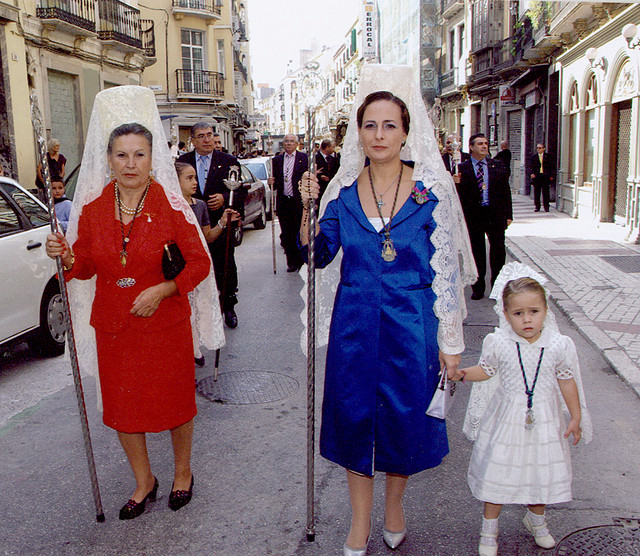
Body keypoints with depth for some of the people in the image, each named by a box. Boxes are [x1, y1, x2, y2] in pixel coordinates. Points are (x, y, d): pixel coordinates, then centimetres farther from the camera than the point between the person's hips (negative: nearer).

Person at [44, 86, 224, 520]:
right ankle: (144, 481, 37)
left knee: (175, 401, 11)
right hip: (112, 325, 3)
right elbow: (86, 266, 6)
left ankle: (183, 472, 38)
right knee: (121, 405, 14)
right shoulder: (92, 207, -2)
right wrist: (66, 256, -15)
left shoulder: (171, 206, -10)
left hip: (165, 322, -3)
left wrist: (162, 289, -20)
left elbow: (199, 264, -7)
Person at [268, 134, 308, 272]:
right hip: (283, 202, 3)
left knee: (299, 233, 1)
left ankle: (301, 261, 16)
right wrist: (271, 182, -8)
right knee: (286, 234, 5)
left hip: (299, 202, -3)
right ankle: (292, 262, 16)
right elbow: (275, 183, 13)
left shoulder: (304, 158, 2)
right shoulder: (277, 160, 11)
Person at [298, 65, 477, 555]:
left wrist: (450, 340, -5)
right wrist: (309, 207, -9)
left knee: (407, 410, 9)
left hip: (412, 321, -2)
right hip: (355, 320, 2)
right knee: (353, 410, 9)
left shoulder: (431, 191, -6)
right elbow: (320, 255, 5)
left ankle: (395, 502, 39)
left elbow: (446, 271, -5)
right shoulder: (344, 190, 1)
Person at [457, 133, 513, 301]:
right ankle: (478, 288, 17)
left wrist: (508, 215, 3)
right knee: (477, 253, 7)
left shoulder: (498, 166, 7)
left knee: (498, 252, 6)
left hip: (496, 215, 2)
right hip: (473, 216, -1)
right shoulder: (462, 168, 0)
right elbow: (459, 195, -2)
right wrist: (461, 217, -16)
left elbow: (505, 192, 7)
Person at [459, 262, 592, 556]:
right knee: (497, 472, 6)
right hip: (507, 418, -1)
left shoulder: (559, 345, -9)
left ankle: (536, 520, 43)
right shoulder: (498, 343, -13)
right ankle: (489, 529, 26)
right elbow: (485, 370, 4)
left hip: (544, 419, 2)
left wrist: (576, 417, 6)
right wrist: (464, 373, -14)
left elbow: (567, 381, 3)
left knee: (542, 471, 14)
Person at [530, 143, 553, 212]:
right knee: (536, 192, 3)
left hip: (545, 176, -1)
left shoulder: (547, 156, 6)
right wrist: (532, 173, -9)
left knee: (545, 192, 1)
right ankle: (537, 207, 11)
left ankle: (546, 207, 8)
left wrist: (551, 175, 1)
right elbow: (532, 167, 8)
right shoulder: (534, 157, 9)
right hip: (537, 176, 1)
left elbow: (551, 167, 7)